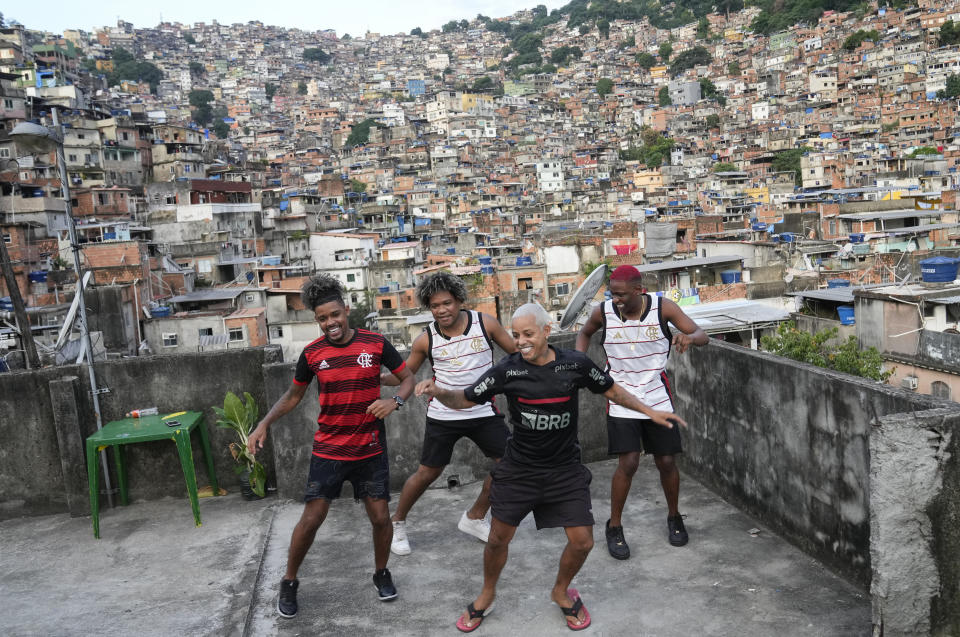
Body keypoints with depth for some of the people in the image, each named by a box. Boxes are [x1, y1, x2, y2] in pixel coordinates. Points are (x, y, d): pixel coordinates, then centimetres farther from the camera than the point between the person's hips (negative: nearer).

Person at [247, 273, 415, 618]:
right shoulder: (312, 353, -4)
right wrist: (264, 424, -1)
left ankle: (381, 573, 32)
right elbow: (293, 395, 11)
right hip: (328, 449, 0)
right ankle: (289, 583, 22)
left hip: (370, 449, 0)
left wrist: (395, 400, -20)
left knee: (380, 517, 4)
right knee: (311, 519, 0)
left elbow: (408, 378, 1)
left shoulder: (375, 343, -7)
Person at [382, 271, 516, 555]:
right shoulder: (426, 340, -8)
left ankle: (474, 518, 23)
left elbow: (517, 352, 3)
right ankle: (397, 523, 24)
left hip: (483, 412, 2)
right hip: (443, 415, -2)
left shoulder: (485, 323, -9)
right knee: (427, 473, 1)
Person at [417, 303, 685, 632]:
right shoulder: (507, 370, -13)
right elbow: (464, 399, -7)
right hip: (518, 469, 0)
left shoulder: (575, 364, -11)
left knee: (582, 542, -1)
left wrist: (650, 412, 3)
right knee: (498, 538, 5)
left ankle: (561, 591, 30)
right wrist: (438, 391, -27)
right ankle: (487, 594, 34)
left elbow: (611, 390, 7)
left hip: (565, 469, 1)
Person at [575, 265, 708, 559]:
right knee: (627, 463, -10)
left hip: (658, 399, 1)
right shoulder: (604, 312, -11)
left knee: (666, 462, 7)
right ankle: (614, 527, 10)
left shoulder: (662, 307, -12)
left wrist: (689, 337, -37)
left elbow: (702, 335, -12)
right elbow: (585, 333, 12)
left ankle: (674, 517, 34)